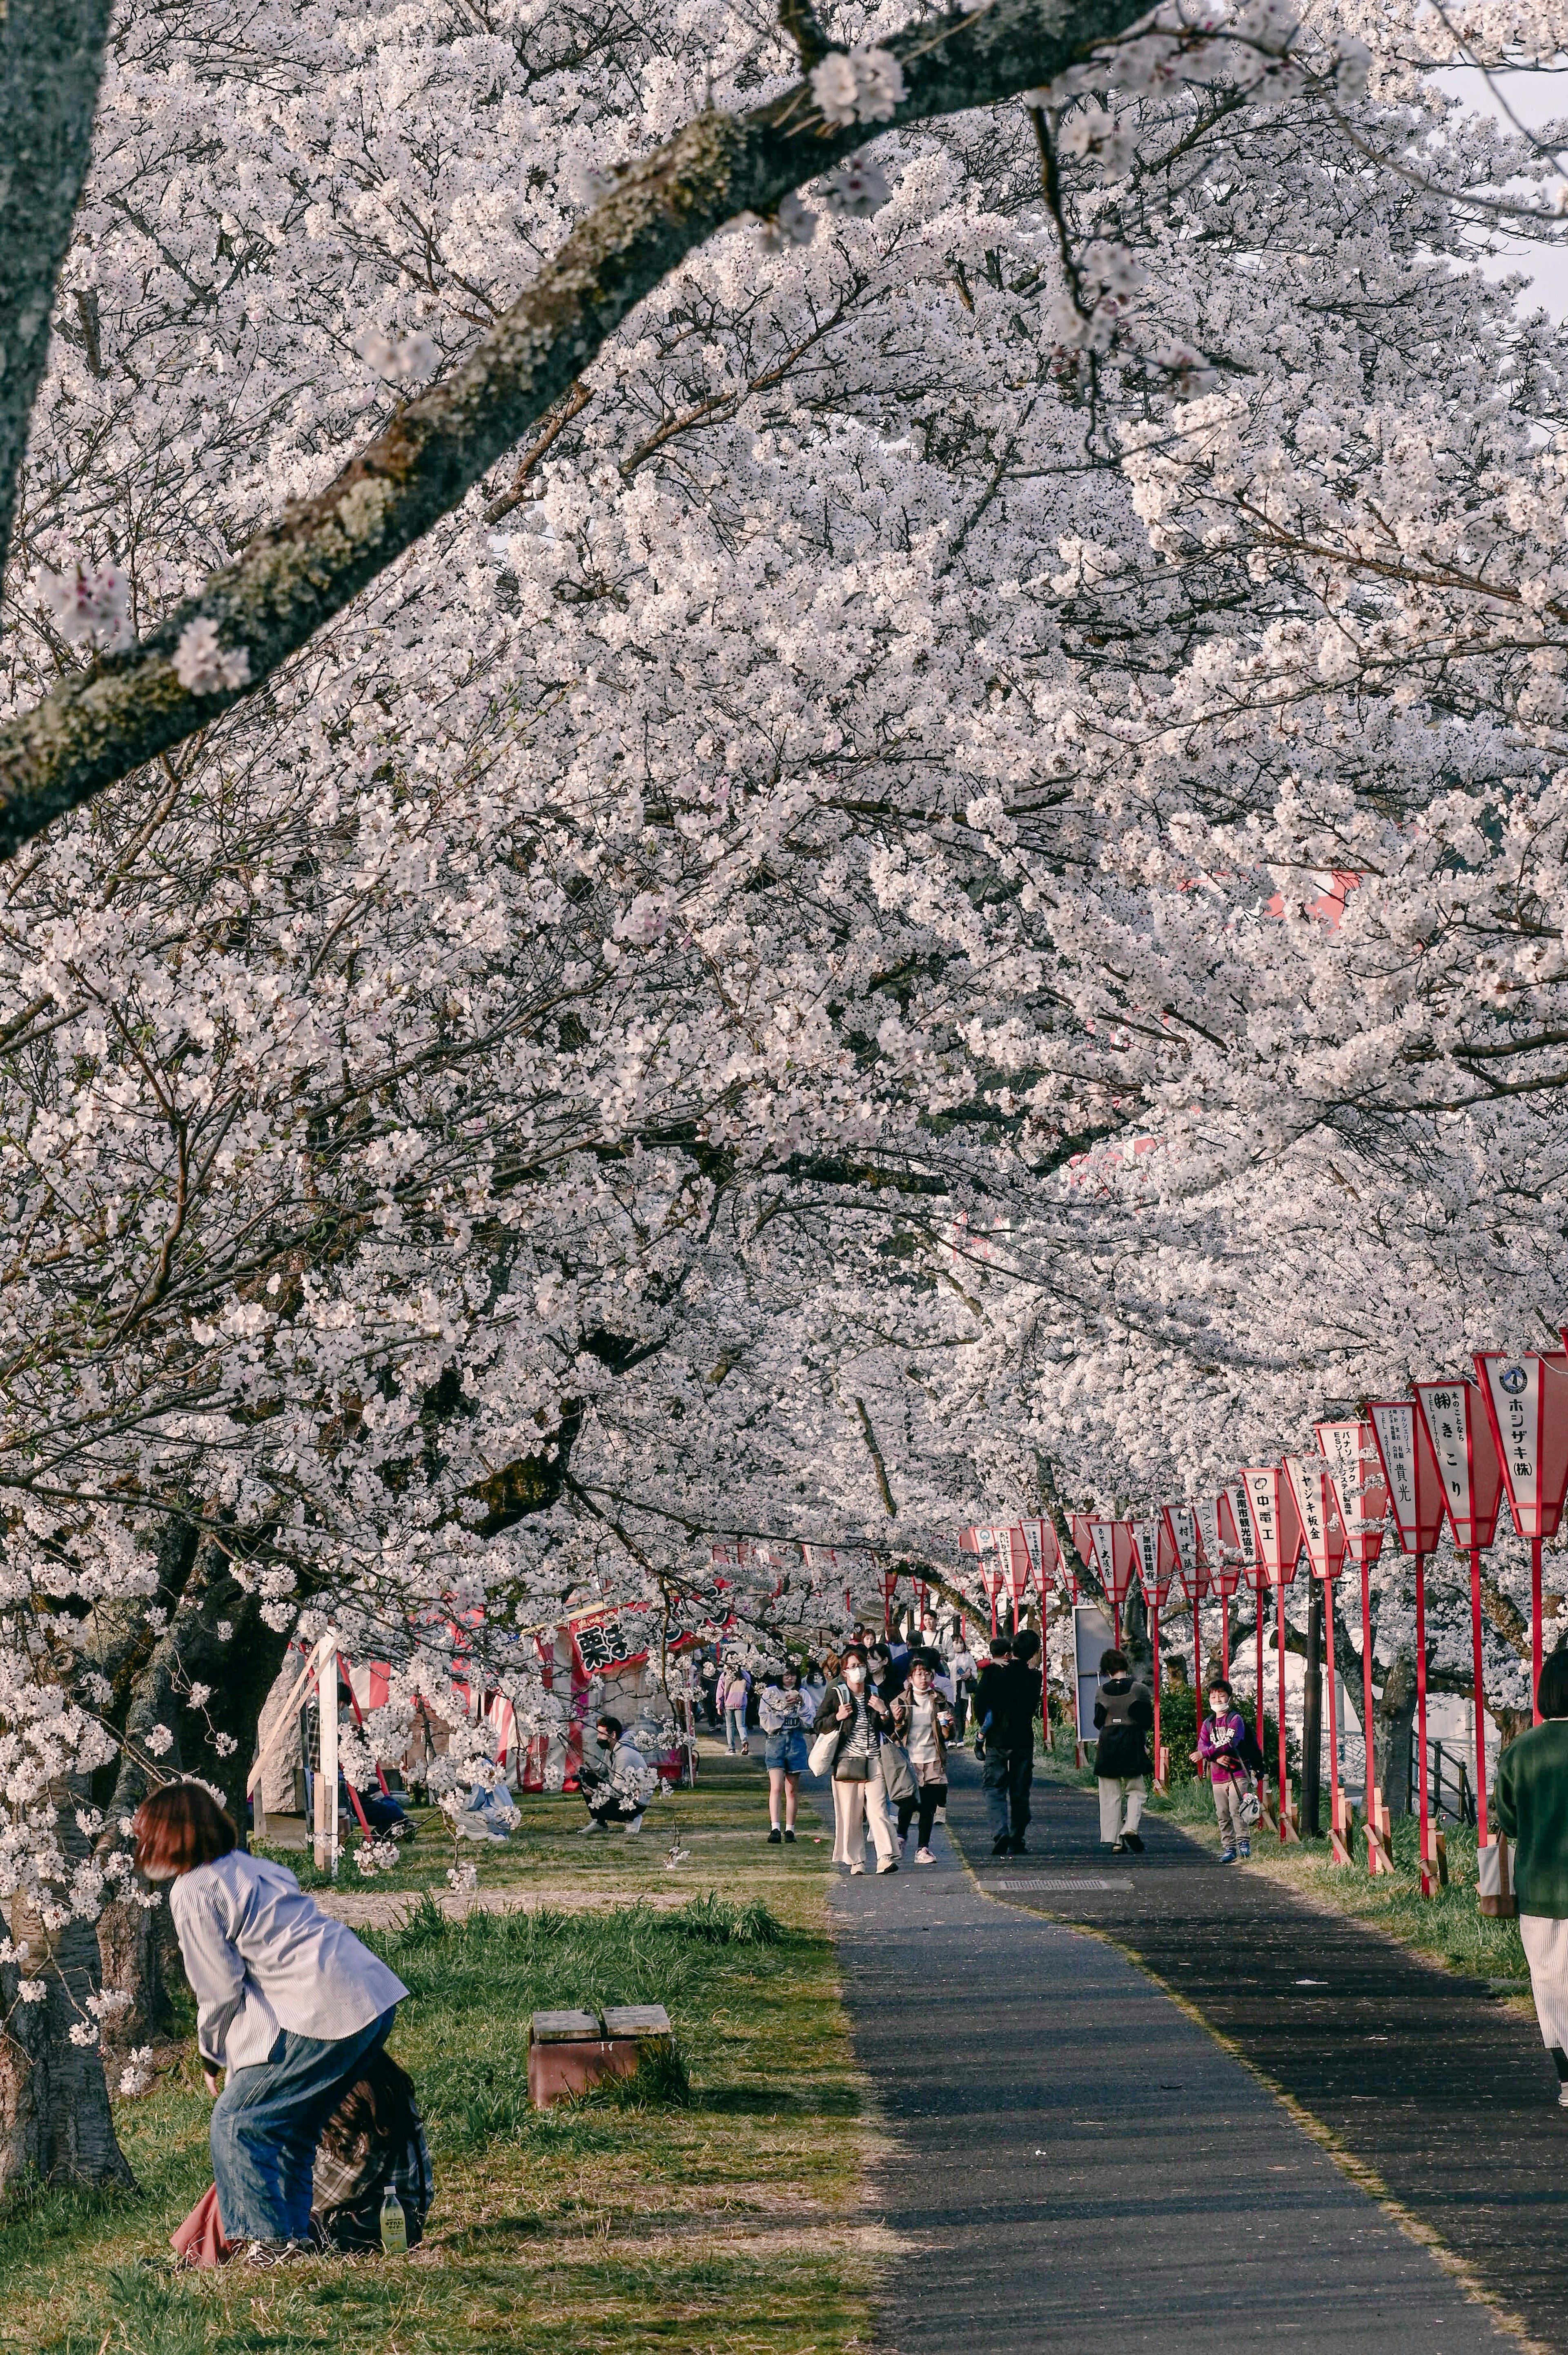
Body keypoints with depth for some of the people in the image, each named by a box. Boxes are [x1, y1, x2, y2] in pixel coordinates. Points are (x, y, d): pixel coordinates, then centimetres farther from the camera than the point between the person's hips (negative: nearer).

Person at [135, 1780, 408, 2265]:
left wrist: (212, 2057, 14)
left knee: (237, 2121, 2)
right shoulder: (252, 1866, 22)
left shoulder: (192, 1892, -5)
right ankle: (292, 2235, 21)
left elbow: (221, 1991, -4)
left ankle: (271, 2239, 1)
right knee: (290, 2126, 19)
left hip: (324, 2015, -9)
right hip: (374, 1996, 9)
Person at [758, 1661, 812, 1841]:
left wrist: (800, 1704, -10)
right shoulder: (770, 1693, 8)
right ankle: (775, 1829, -23)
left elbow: (809, 1721, 3)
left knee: (792, 1790, 6)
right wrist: (784, 1707, -8)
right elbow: (764, 1719, 0)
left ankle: (790, 1830, 11)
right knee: (776, 1787, -15)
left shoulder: (802, 1695, 13)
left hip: (796, 1742, 2)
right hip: (775, 1740, -2)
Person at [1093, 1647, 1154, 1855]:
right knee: (1135, 1791, 10)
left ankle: (1114, 1841, 3)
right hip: (1132, 1746, -1)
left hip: (1108, 1746, 1)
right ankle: (1131, 1828, -14)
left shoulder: (1102, 1692, 0)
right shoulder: (1138, 1690, -6)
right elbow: (1147, 1721, -3)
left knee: (1110, 1795, 6)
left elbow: (1098, 1722, 5)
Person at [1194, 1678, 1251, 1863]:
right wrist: (1217, 1758, -17)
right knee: (1223, 1815, 3)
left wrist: (1205, 1754, -21)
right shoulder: (1208, 1724, 15)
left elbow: (1229, 1743, -16)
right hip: (1218, 1776, 5)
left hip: (1237, 1773, -5)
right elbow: (1202, 1745, 3)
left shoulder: (1236, 1719, -2)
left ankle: (1243, 1842, -11)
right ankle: (1229, 1848, 7)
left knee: (1236, 1810, -16)